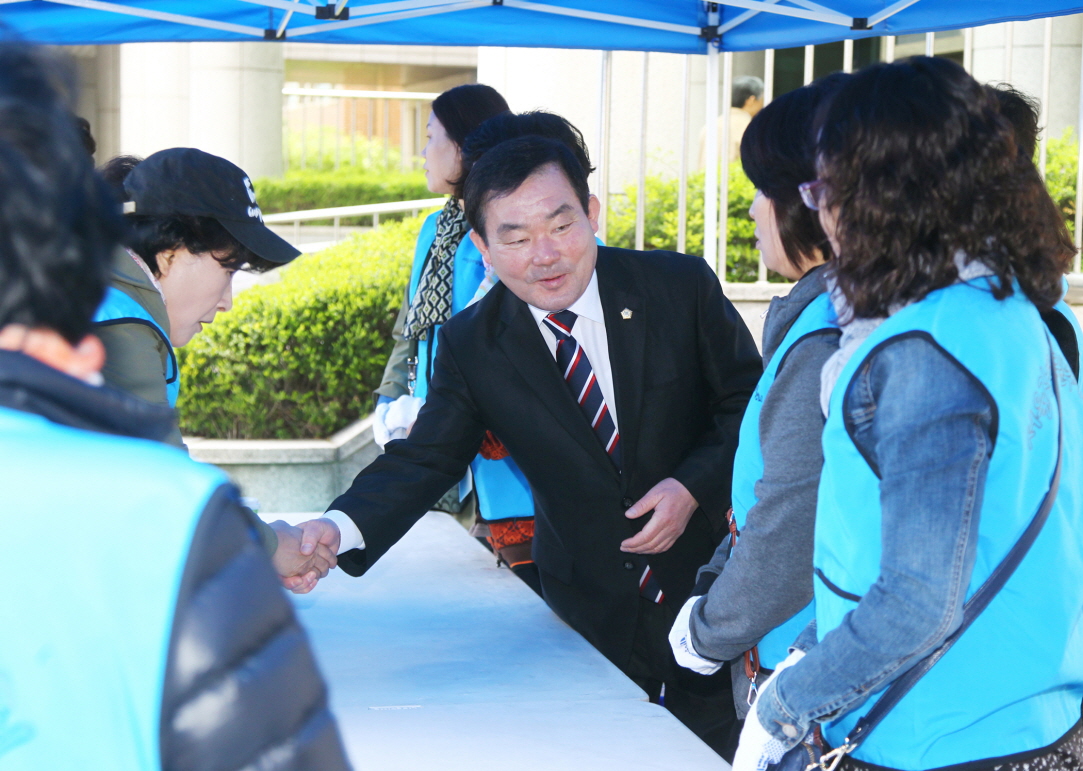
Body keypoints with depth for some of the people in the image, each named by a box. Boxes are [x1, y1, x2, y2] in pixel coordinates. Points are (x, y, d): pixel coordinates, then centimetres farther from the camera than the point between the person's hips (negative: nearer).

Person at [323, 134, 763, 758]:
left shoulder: (681, 286, -10)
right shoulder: (471, 345, -7)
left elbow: (750, 405, -3)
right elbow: (422, 461, -9)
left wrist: (695, 484, -20)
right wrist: (339, 533, -27)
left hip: (707, 586, 0)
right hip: (588, 616, 1)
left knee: (720, 746, 11)